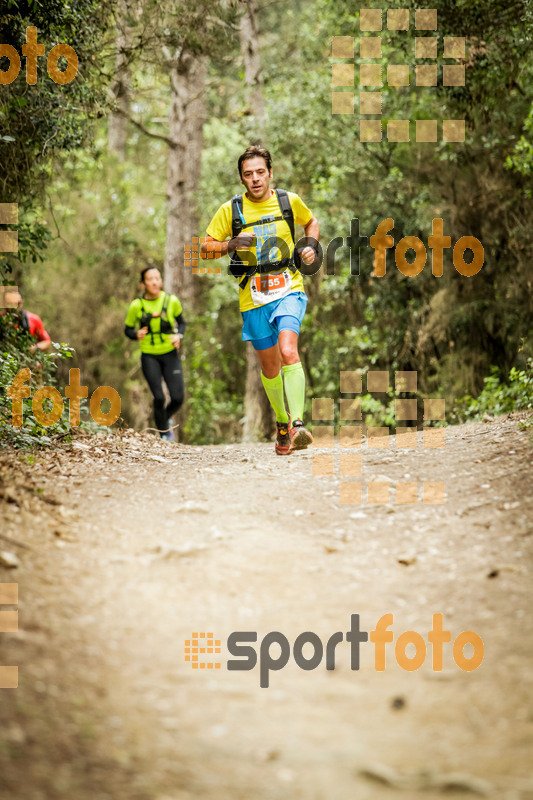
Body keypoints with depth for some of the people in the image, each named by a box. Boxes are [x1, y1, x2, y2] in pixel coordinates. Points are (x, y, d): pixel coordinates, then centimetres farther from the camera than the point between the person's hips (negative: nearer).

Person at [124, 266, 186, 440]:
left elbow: (181, 322, 11)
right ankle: (163, 434, 10)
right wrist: (137, 334, -17)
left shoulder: (171, 301, -5)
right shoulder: (136, 305, -7)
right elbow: (128, 329, 5)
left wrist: (178, 336, -9)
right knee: (159, 397, -11)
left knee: (177, 398, -6)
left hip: (170, 354, 1)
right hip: (149, 356, -1)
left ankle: (166, 417, 29)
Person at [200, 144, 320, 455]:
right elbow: (205, 248, 4)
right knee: (270, 365, 11)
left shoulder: (289, 201, 2)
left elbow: (312, 222, 23)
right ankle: (282, 423, 32)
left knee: (288, 351, -24)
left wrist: (311, 245, 3)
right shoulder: (230, 210, -1)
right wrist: (231, 245, -15)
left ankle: (298, 425, -29)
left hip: (288, 289, -2)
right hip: (253, 296, 2)